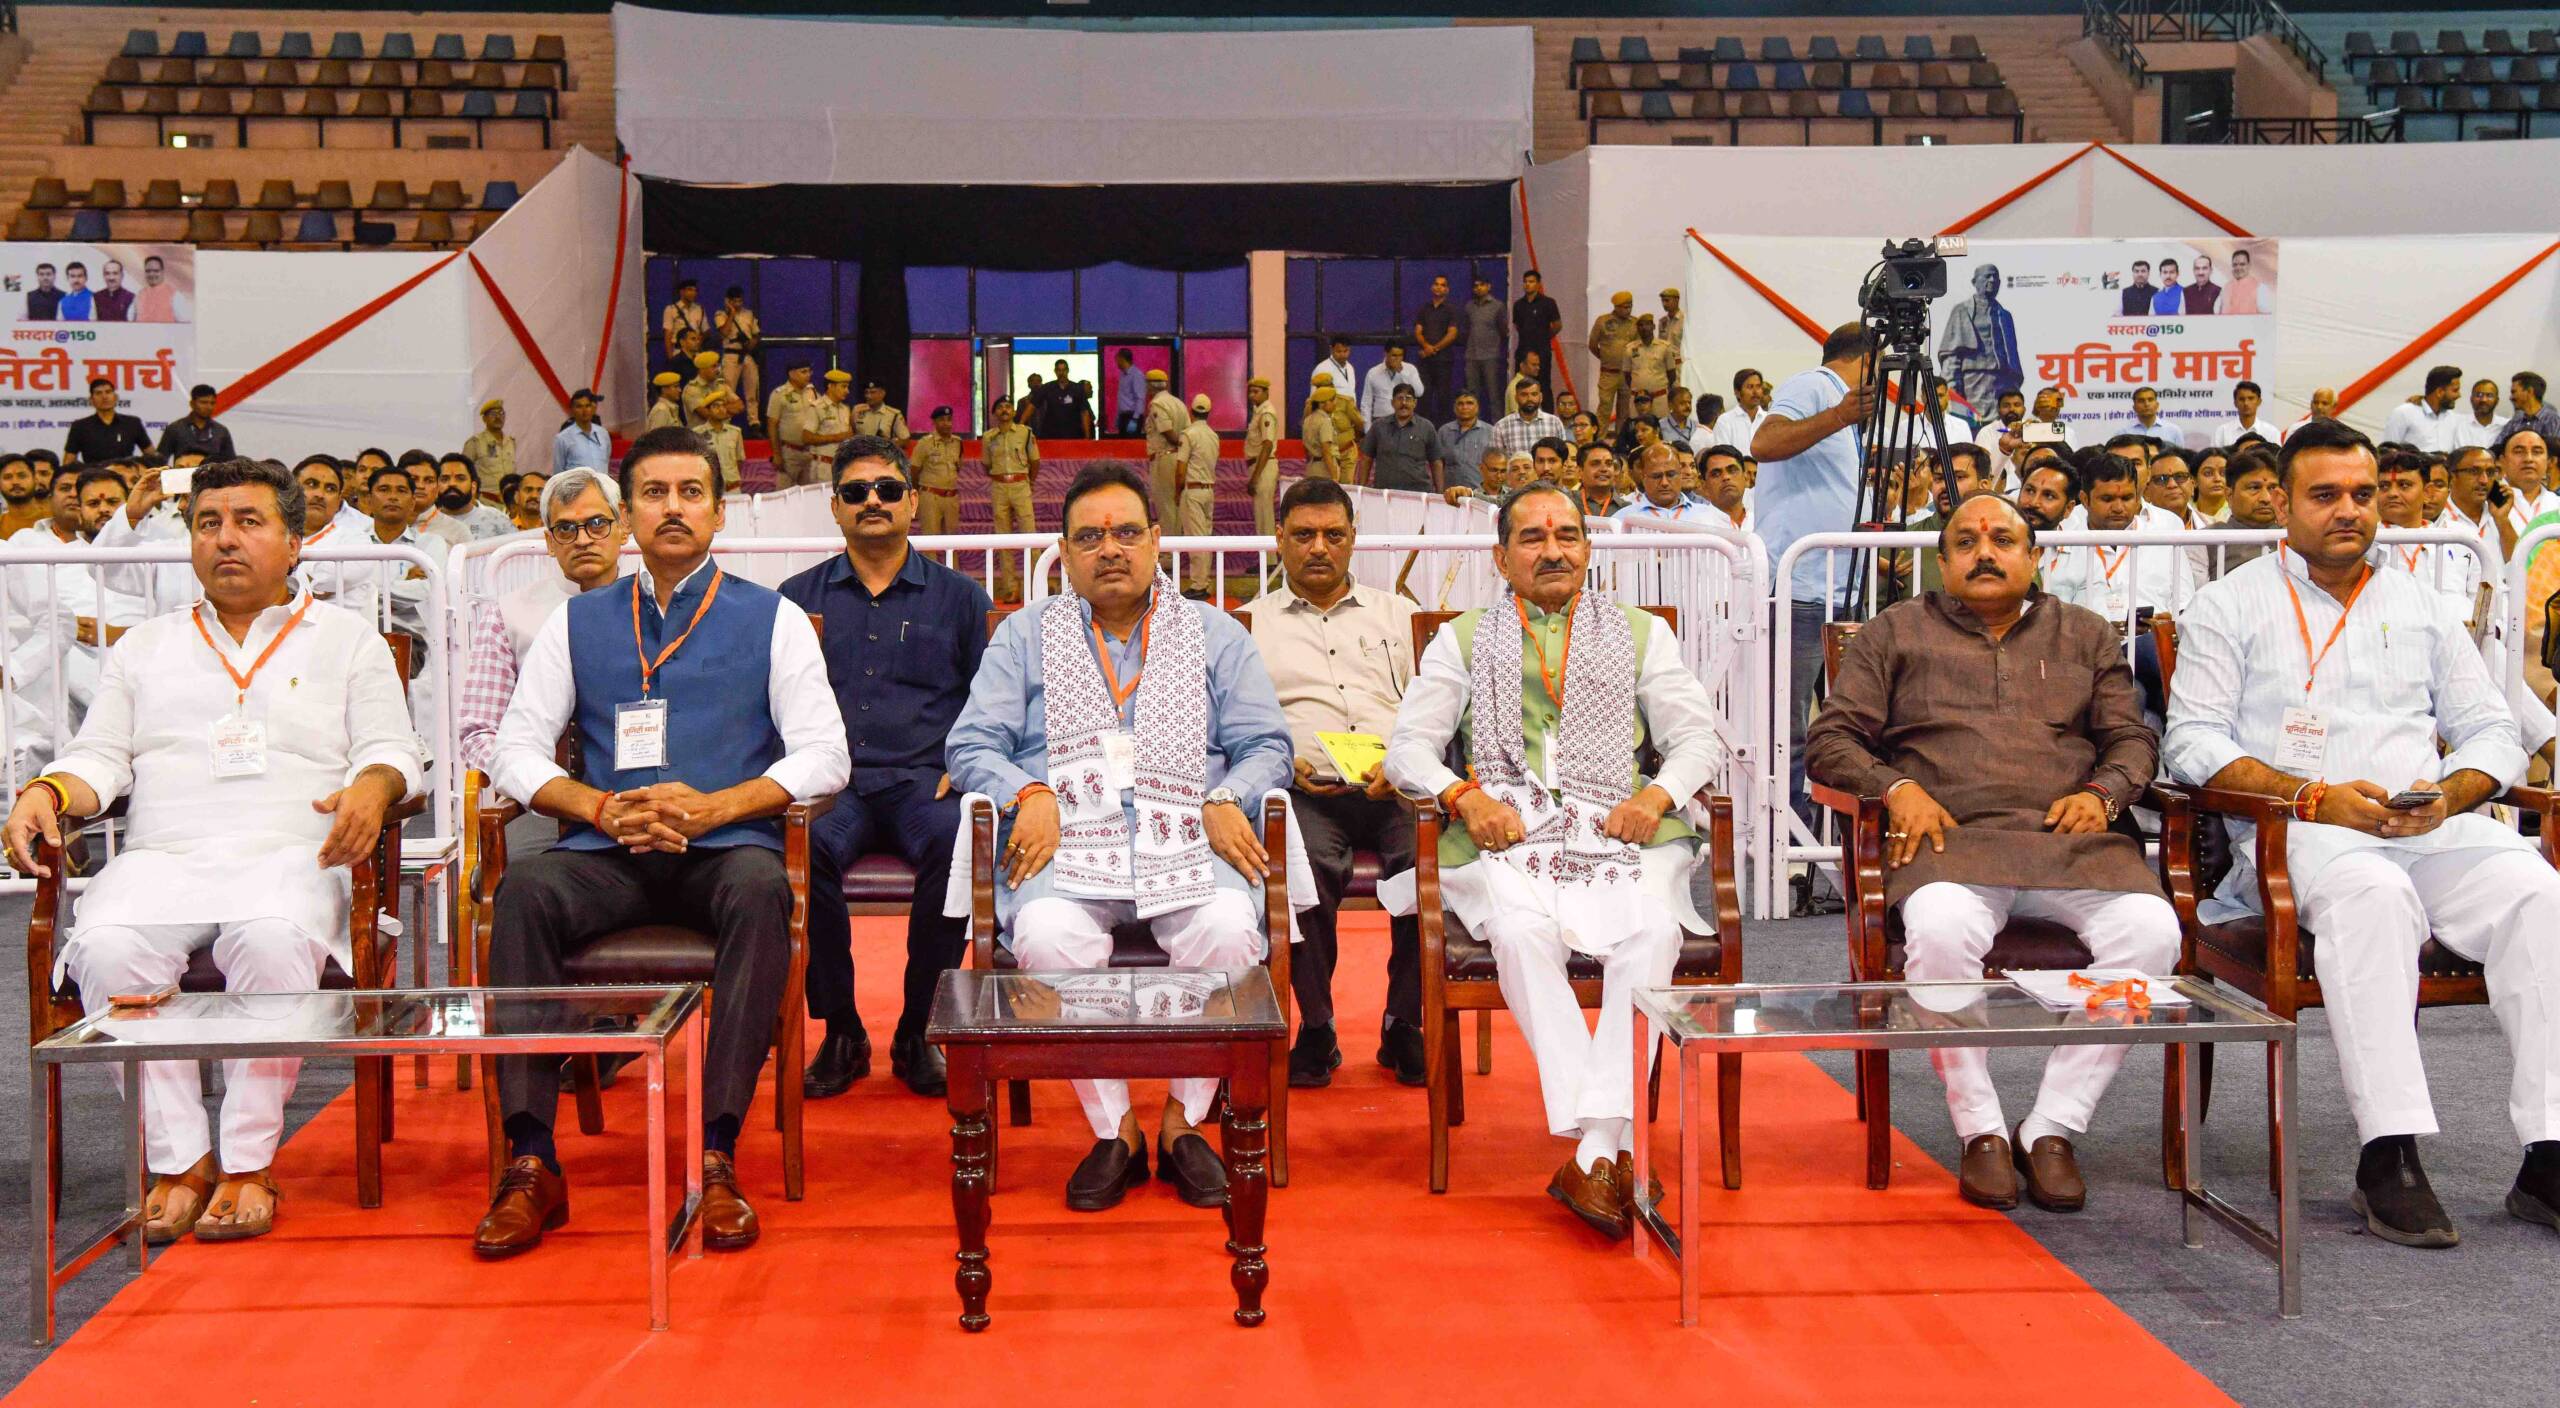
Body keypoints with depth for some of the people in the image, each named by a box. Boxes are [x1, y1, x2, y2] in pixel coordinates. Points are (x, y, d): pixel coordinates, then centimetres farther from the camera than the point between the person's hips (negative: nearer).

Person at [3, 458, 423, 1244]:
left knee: (273, 940, -38)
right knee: (107, 946, -31)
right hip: (161, 858, 3)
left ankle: (249, 1163, -27)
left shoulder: (347, 639, 19)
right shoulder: (144, 648, 27)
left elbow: (393, 751, 10)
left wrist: (372, 789, -15)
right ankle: (178, 1161, -23)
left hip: (289, 857, -2)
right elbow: (101, 758, 20)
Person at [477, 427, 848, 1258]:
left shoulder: (772, 620, 13)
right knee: (524, 890, -30)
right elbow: (516, 751, 11)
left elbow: (823, 755, 3)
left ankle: (717, 1158, -35)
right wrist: (600, 808, -9)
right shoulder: (578, 623, 19)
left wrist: (712, 806, -12)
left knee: (761, 889, -36)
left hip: (725, 846, -2)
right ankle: (531, 1164, -29)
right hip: (606, 852, 2)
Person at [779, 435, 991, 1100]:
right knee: (800, 846, -35)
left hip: (924, 778, 0)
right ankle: (840, 1032, -16)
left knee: (956, 843, -35)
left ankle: (915, 1034, -18)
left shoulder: (958, 597, 16)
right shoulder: (799, 597, 18)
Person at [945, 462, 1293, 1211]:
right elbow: (971, 746, 10)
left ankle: (1183, 1120, -14)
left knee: (1228, 928, -32)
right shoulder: (1024, 635, 18)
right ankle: (1113, 1129, -18)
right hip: (1069, 846, 0)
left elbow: (1267, 746, 13)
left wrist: (1227, 799, -8)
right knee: (1048, 935, -34)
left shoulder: (1215, 635, 19)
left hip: (1187, 845, 0)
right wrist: (1029, 794, -10)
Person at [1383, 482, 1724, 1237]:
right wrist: (1465, 795, -9)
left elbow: (1697, 734, 15)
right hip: (1507, 837, -1)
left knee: (1652, 932, -33)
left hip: (1619, 835, 1)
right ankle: (1614, 1150, -34)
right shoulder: (1463, 639, 23)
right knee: (1522, 933, -35)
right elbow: (1407, 745, 12)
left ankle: (1592, 1154, -34)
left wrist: (1660, 793, -7)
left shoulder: (1641, 631, 25)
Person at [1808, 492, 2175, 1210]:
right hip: (1951, 835, -2)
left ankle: (2053, 1128, -18)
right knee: (1941, 928, -38)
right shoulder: (1895, 633, 19)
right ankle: (1981, 1130, -20)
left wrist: (2102, 792, -1)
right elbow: (1830, 739, 12)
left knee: (2150, 929, -29)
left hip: (2069, 837, 2)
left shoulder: (2085, 635, 26)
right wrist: (1895, 787, -7)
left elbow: (2132, 738, 21)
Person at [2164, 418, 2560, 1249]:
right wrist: (2313, 796, -13)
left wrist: (2452, 793, -5)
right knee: (2372, 894, -37)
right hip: (2303, 834, -4)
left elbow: (2493, 729, 18)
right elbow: (2192, 743, -1)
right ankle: (2389, 1155, -38)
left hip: (2437, 827, 4)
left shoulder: (2420, 605, 24)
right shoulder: (2232, 606, 11)